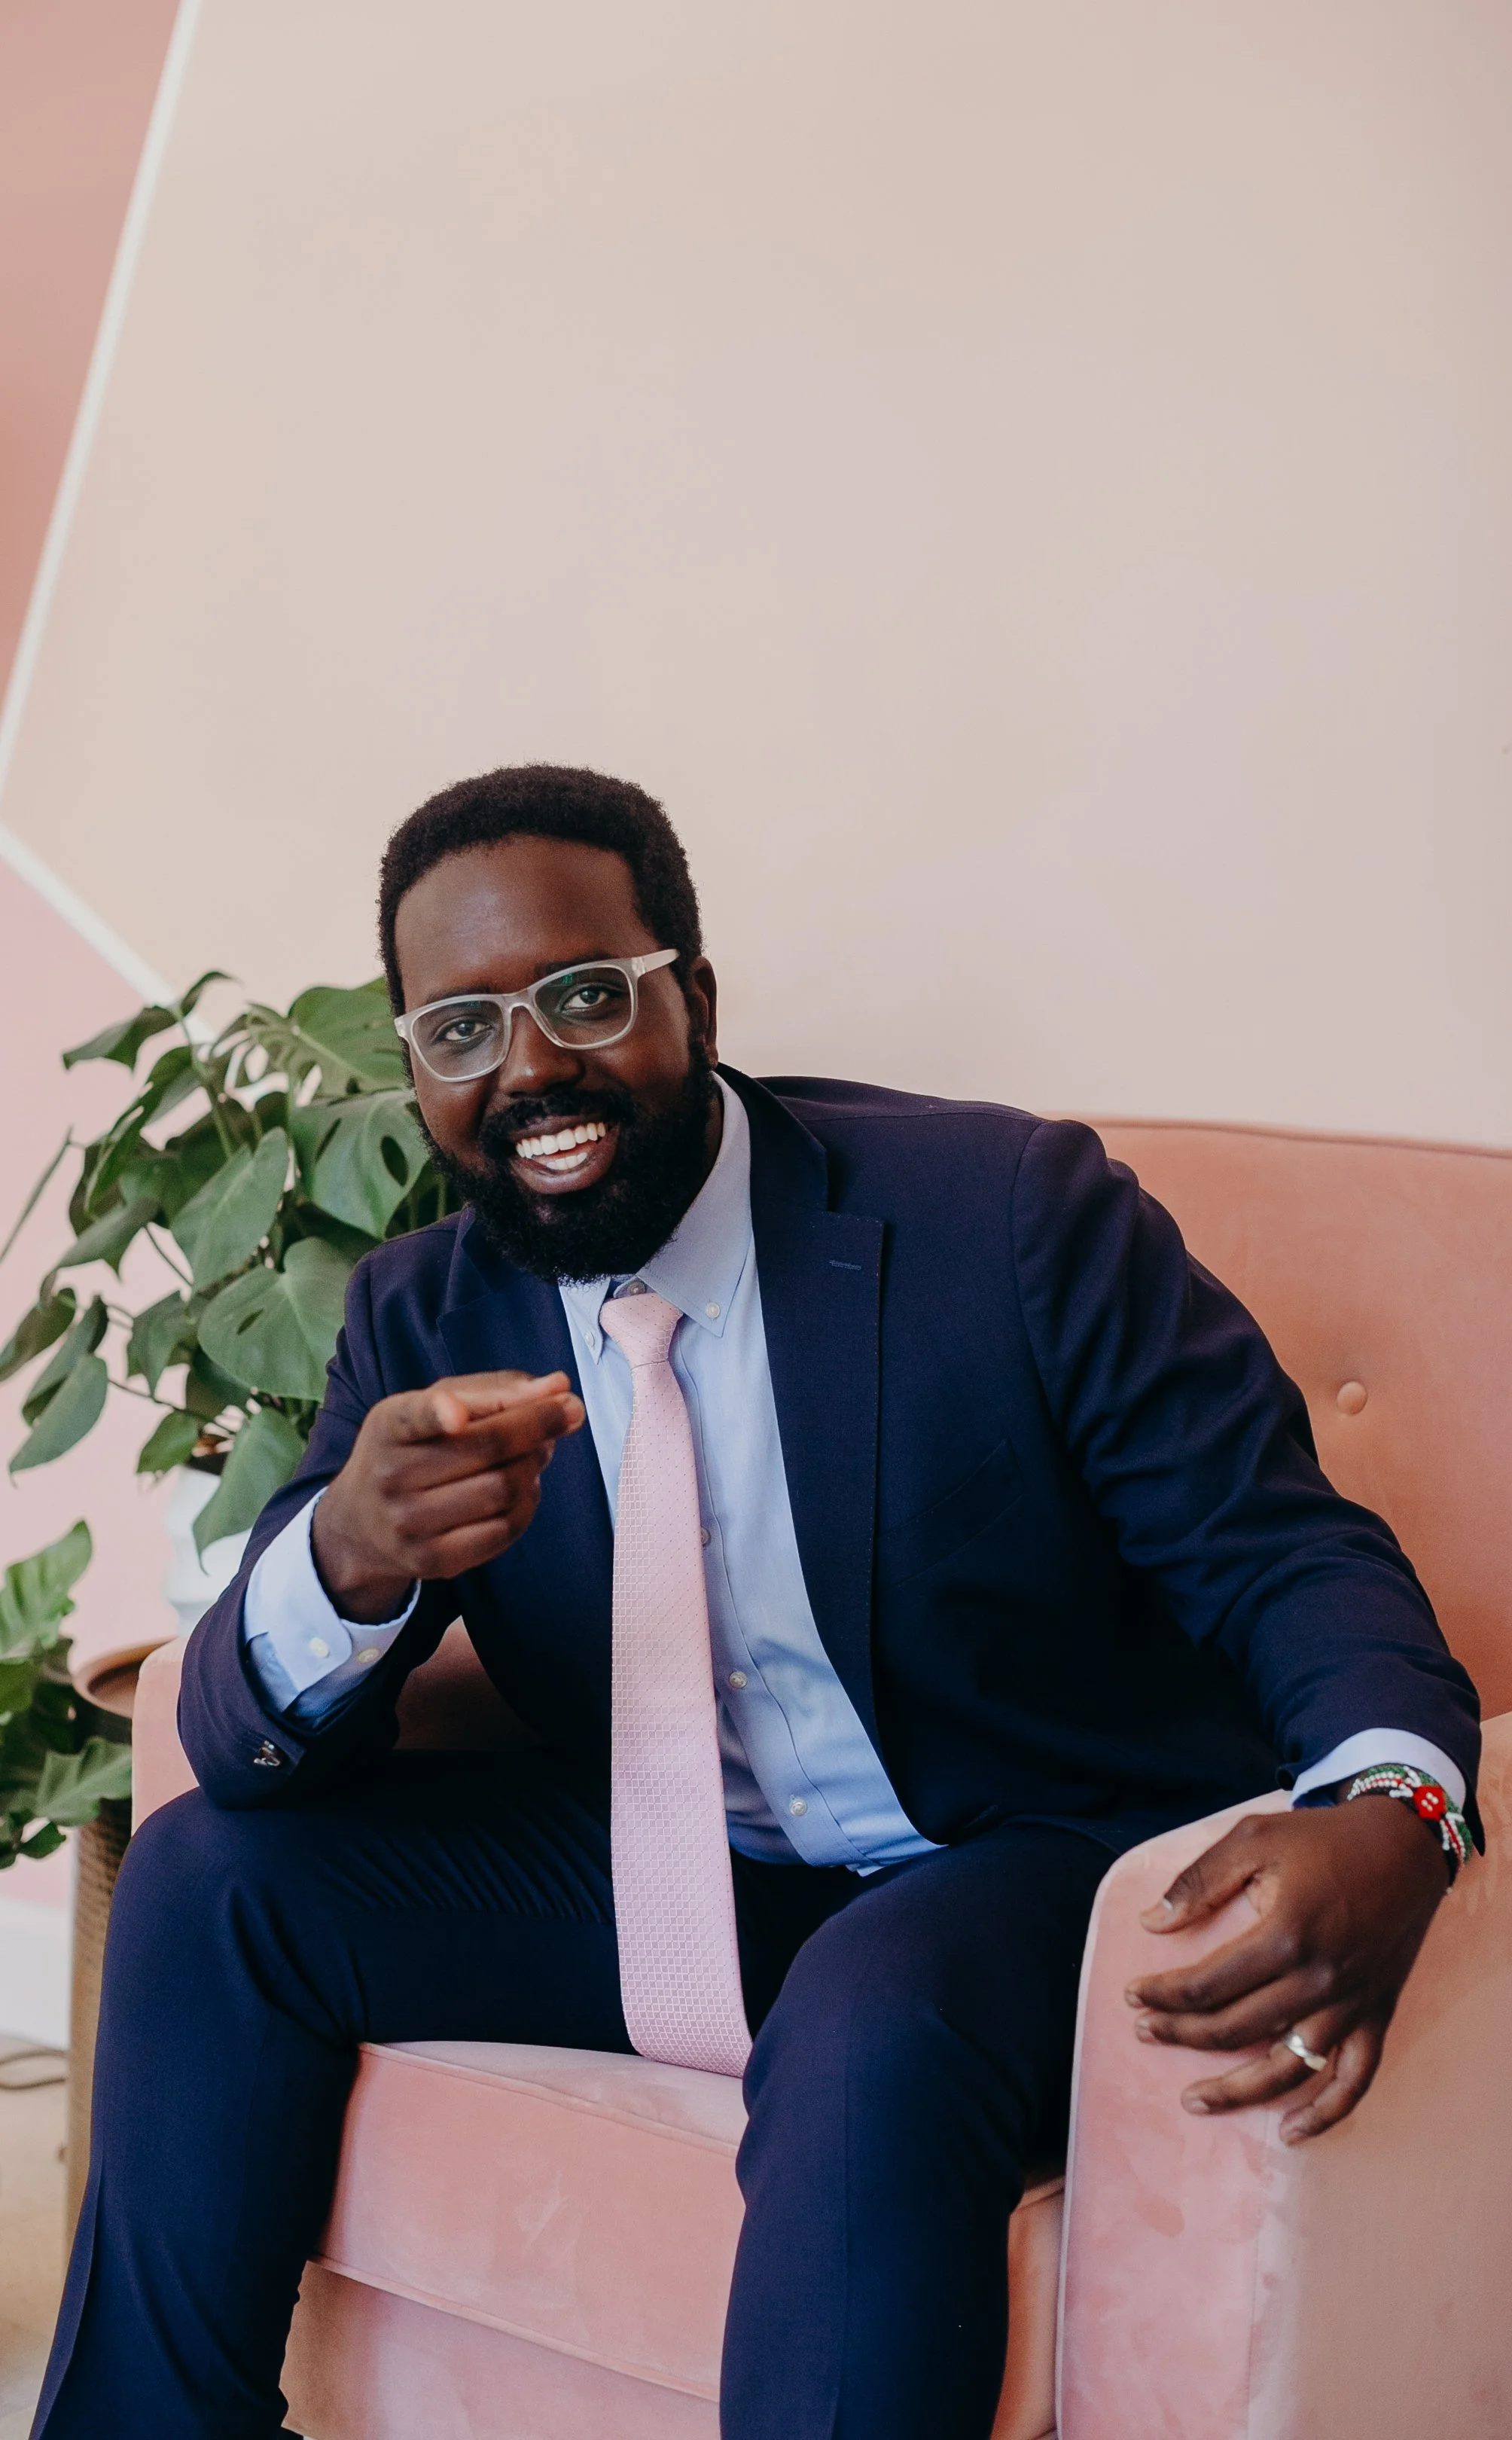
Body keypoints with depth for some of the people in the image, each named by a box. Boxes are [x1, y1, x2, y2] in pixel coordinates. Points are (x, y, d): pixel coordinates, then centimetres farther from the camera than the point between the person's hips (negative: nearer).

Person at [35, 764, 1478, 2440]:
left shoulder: (1011, 1213, -14)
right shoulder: (422, 1316, 0)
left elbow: (1278, 1550, -15)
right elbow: (246, 1751, -6)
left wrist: (1388, 1809, -39)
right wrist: (347, 1561, -32)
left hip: (1010, 1881, -5)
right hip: (651, 1889, 5)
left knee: (875, 2019, -37)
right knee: (205, 1878, -5)